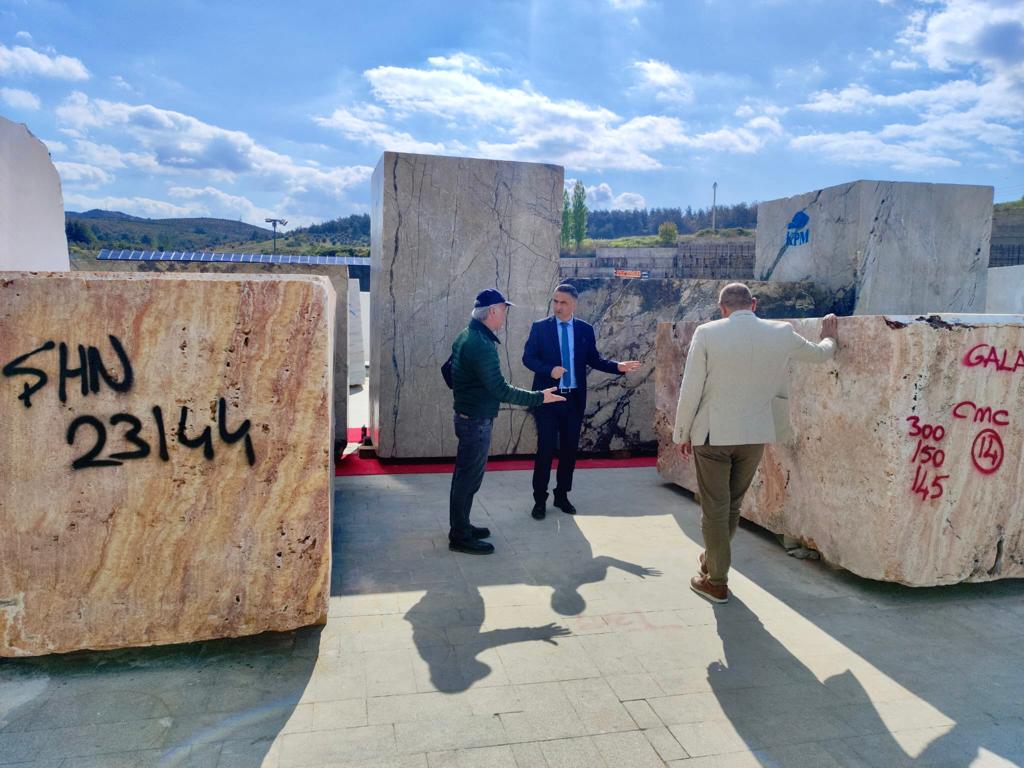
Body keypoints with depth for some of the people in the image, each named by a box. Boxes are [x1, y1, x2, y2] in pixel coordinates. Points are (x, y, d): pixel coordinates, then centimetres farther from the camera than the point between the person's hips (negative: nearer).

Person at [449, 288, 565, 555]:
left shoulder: (466, 336, 8)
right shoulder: (482, 344, -24)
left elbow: (448, 371, 18)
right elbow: (500, 389, -27)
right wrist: (539, 397, -21)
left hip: (467, 415, 10)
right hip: (477, 420, -10)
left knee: (465, 475, 19)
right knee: (469, 477, 0)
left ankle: (460, 526, 31)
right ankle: (460, 537, 10)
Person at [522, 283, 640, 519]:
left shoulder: (585, 329, 4)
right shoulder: (540, 327, -2)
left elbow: (594, 359, 5)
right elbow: (528, 357, -5)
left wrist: (618, 366, -10)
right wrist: (549, 370, -20)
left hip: (574, 399, 3)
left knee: (569, 448, 10)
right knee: (545, 449, 0)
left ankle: (562, 495, 25)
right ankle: (540, 500, 11)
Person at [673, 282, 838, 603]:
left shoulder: (707, 333, -11)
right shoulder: (782, 333, -2)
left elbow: (690, 390, -10)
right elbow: (820, 353, 19)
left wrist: (682, 434, 2)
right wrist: (829, 336, 42)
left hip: (713, 434, -3)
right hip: (756, 435, 4)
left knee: (715, 508, 8)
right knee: (732, 505, 20)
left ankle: (716, 581, 17)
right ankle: (713, 559, 40)